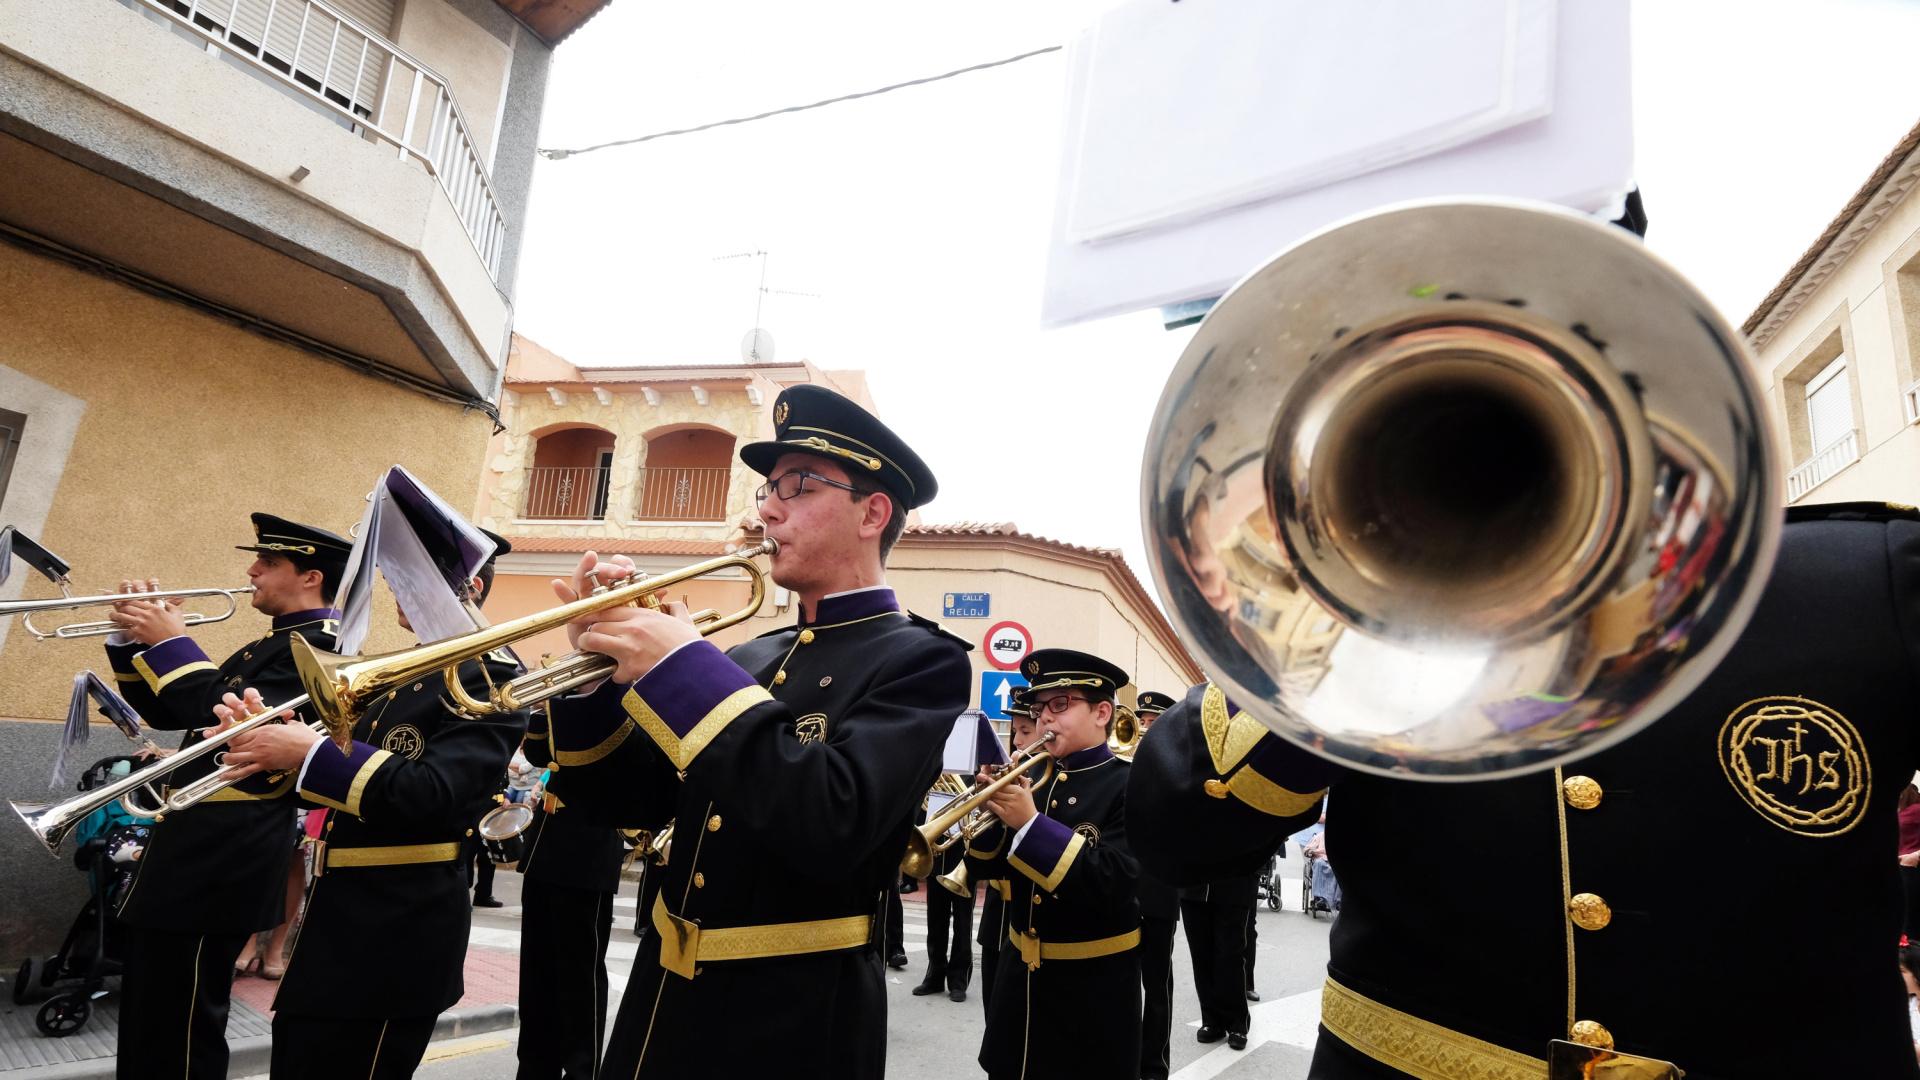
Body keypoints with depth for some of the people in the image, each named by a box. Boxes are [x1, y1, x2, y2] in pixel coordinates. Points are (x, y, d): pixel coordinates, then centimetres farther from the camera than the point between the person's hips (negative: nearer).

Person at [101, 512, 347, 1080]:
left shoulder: (322, 646, -16)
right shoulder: (272, 644, 17)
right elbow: (168, 714, 19)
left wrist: (171, 642, -18)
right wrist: (132, 642, 5)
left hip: (221, 860, -10)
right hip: (197, 851, 10)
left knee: (181, 1023, 1)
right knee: (151, 1016, 22)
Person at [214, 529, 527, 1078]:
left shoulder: (491, 682, -17)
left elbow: (427, 796, -28)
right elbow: (339, 776, 11)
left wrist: (310, 751, -24)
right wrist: (272, 739, -7)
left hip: (401, 932, -9)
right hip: (339, 918, 9)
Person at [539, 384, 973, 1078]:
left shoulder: (922, 662, -14)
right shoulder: (747, 657, 7)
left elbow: (834, 824, -29)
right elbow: (626, 800, 7)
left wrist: (684, 667, -25)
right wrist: (600, 662, -7)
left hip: (792, 1024, -6)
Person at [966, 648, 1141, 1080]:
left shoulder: (1130, 785, -14)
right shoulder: (1033, 777, 3)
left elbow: (1115, 885, -25)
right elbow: (984, 866, 5)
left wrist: (1031, 822, -27)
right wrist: (995, 809, -14)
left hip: (1092, 986, -6)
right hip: (1019, 971, 6)